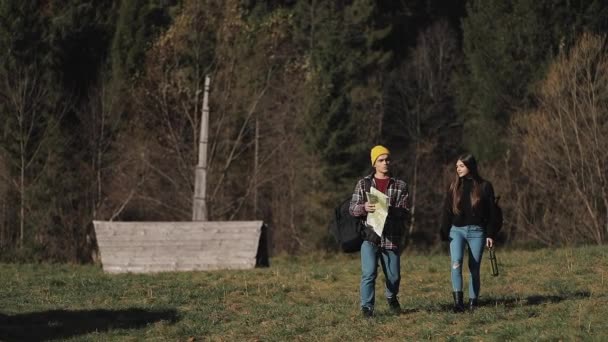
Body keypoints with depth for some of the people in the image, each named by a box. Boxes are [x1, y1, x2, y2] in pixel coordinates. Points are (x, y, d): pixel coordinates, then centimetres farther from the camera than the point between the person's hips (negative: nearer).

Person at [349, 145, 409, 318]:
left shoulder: (400, 186, 6)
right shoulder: (364, 183, 6)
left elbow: (404, 211, -3)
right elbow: (352, 208, 3)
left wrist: (388, 209, -23)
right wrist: (364, 207, -19)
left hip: (391, 238, 1)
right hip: (369, 237, -1)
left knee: (393, 276, 10)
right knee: (368, 273, -14)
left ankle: (391, 297, 39)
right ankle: (367, 307, -5)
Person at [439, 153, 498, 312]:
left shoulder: (484, 186, 1)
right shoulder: (454, 187, 7)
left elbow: (491, 212, 2)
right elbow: (446, 211, 8)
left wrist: (490, 234, -3)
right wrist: (444, 233, 1)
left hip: (476, 231, -1)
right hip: (457, 230, 1)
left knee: (474, 267, 2)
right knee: (456, 261, -21)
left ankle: (473, 302, 10)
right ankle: (458, 300, -26)